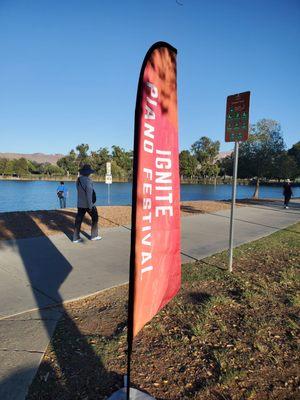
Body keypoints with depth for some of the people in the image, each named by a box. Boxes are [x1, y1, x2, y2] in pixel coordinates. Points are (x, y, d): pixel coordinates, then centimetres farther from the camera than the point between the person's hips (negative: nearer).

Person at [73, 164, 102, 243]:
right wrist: (90, 206, -21)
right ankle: (94, 235, 19)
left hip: (80, 203, 7)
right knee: (94, 218, 11)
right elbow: (89, 193, -23)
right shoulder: (88, 180, -20)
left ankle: (76, 238, 11)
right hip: (88, 204, -7)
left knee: (78, 219, 8)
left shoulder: (78, 180, 5)